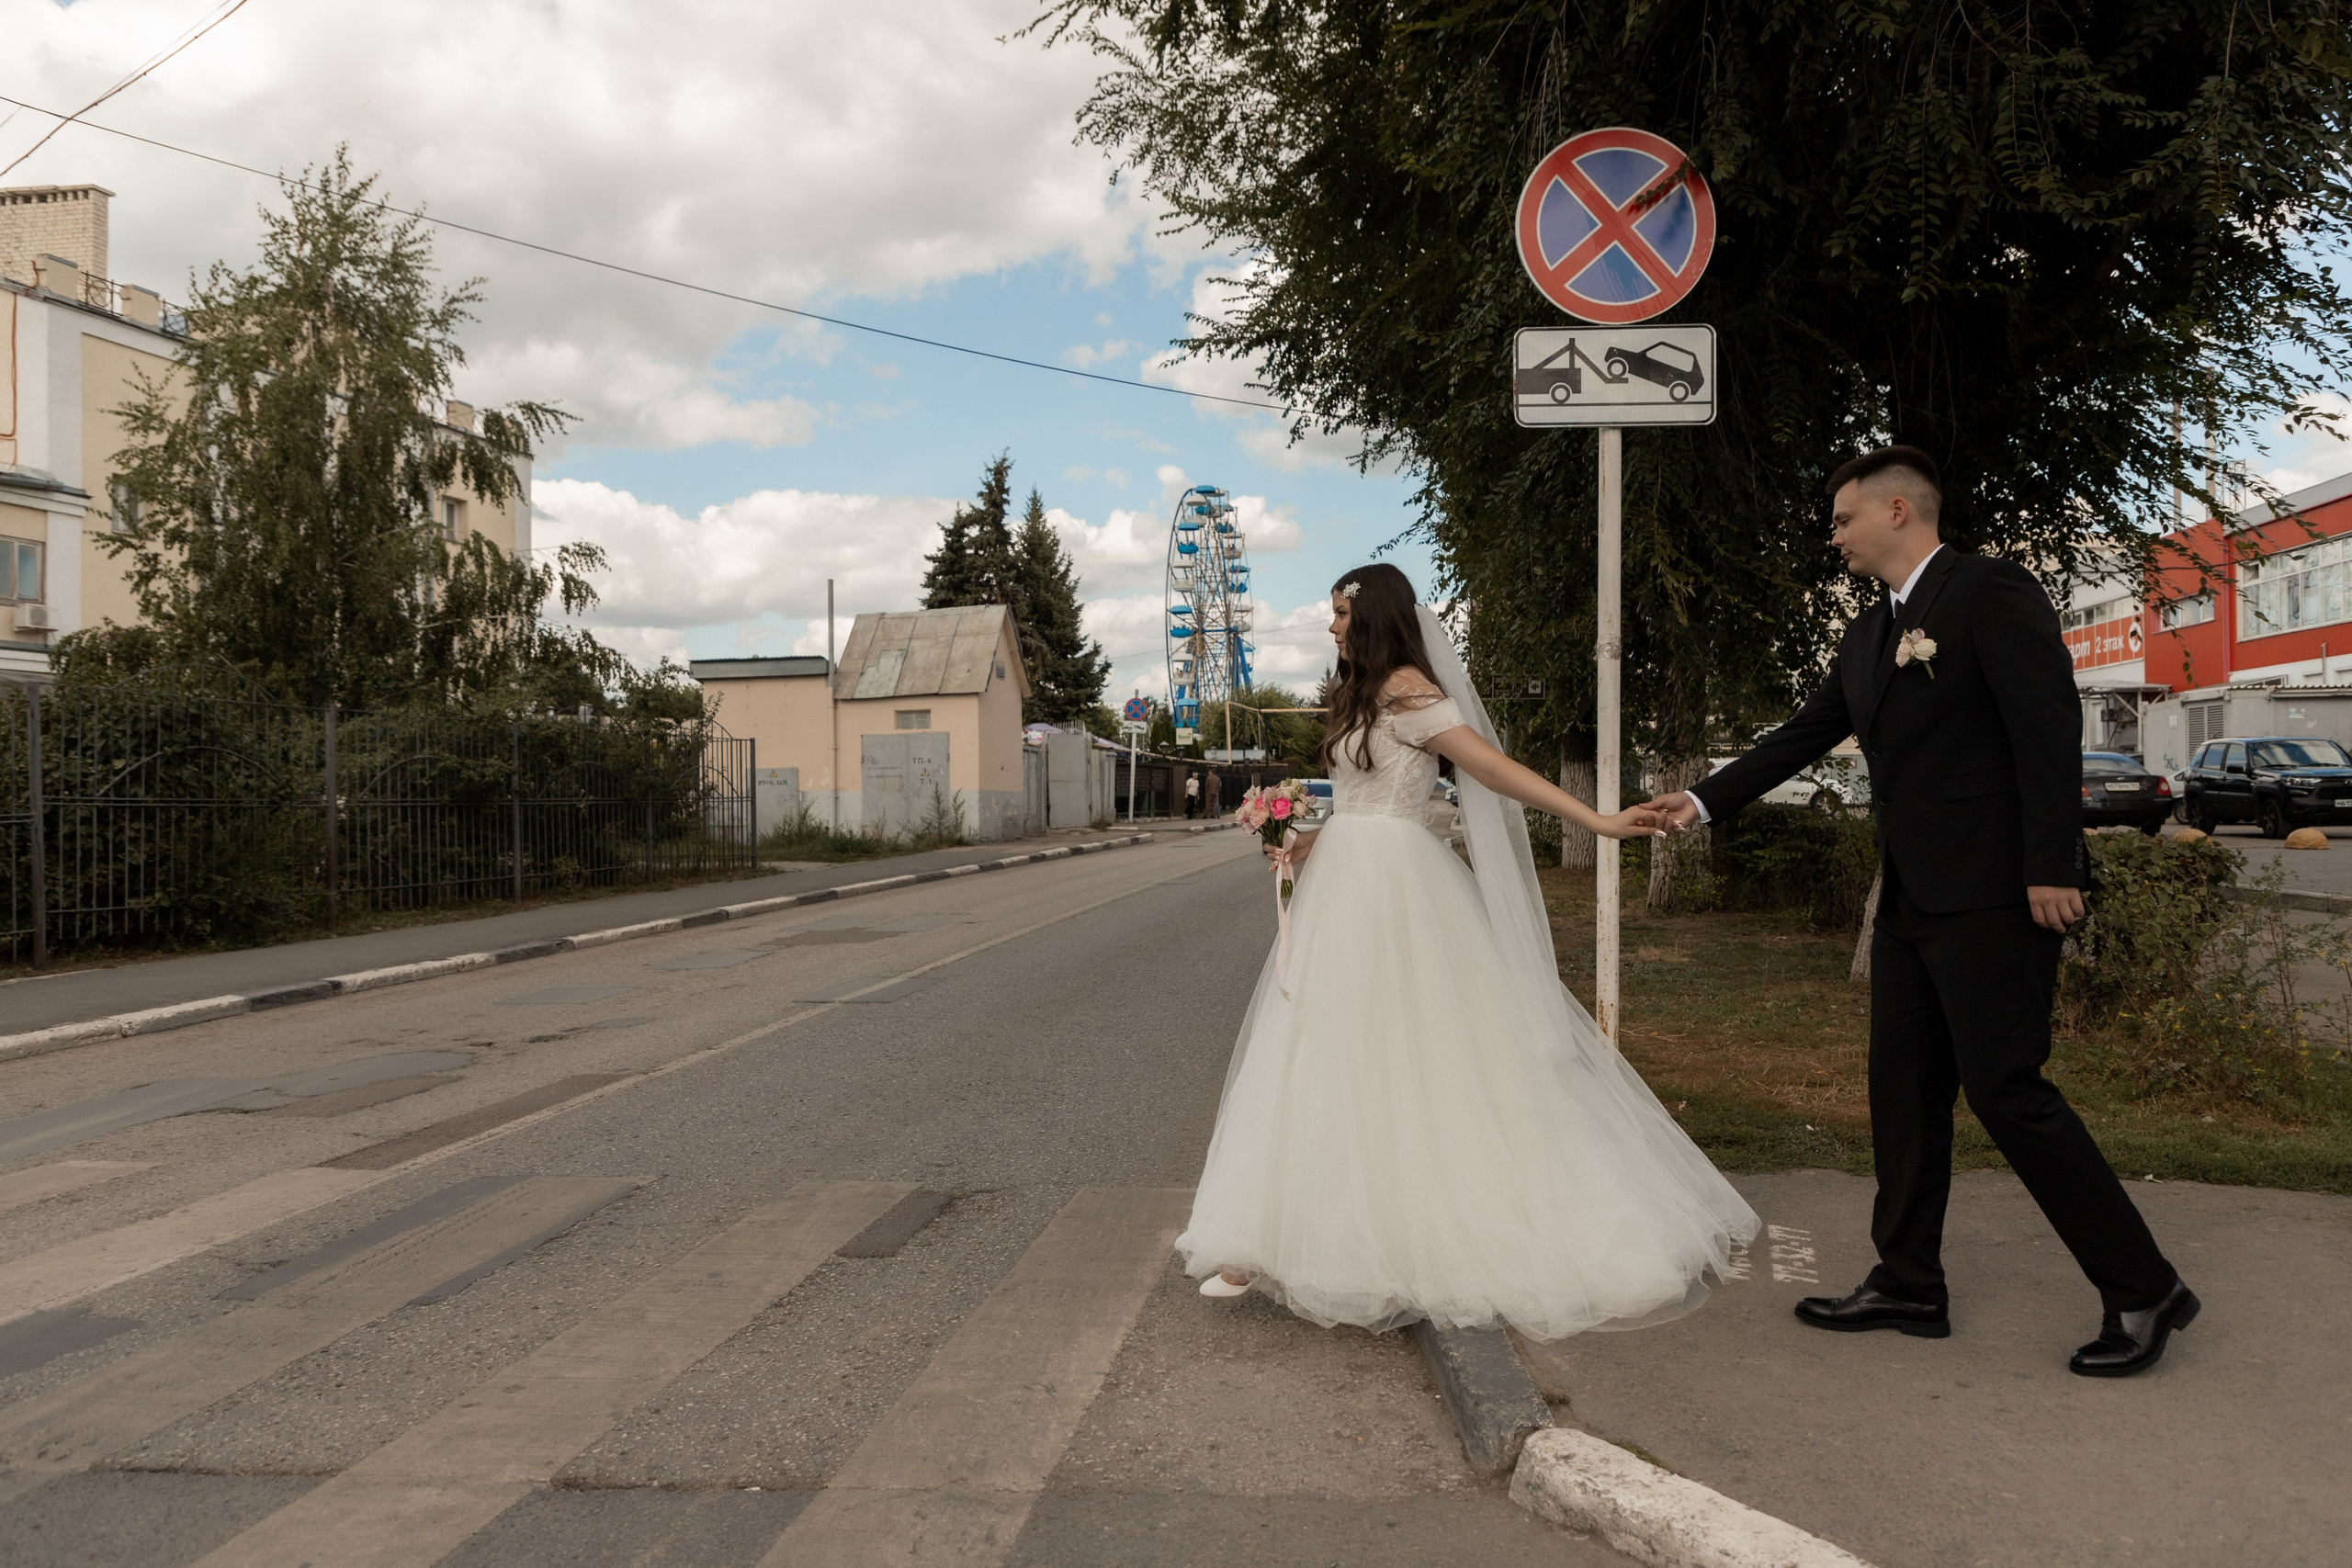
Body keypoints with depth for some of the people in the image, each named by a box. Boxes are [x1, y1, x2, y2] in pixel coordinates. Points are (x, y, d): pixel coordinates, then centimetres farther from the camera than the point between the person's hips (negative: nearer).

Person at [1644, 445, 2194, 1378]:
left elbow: (2050, 728, -16)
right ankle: (1908, 1286, 20)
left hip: (1993, 896, -9)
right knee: (1904, 1090, 10)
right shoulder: (1869, 635, 17)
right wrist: (1705, 801, 15)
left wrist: (2052, 868, -20)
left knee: (2006, 1088, -7)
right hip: (1911, 899, 9)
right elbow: (1803, 737, 20)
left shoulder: (1992, 593, -9)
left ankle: (2142, 1290, 7)